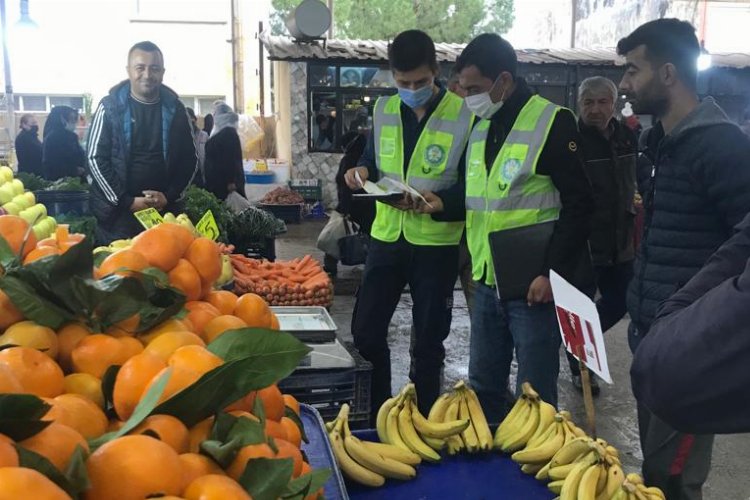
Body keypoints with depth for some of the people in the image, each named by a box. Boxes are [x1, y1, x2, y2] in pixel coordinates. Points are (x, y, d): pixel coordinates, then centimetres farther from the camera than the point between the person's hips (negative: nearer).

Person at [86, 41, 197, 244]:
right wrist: (126, 201, -9)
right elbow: (96, 159, -4)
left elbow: (190, 159, 8)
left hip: (164, 211, 2)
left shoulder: (174, 109, 5)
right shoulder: (110, 106, -2)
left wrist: (170, 196, -4)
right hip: (117, 213, -1)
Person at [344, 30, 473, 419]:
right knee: (365, 330, 7)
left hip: (436, 243, -4)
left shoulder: (464, 115, -10)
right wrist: (363, 172, -10)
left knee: (428, 341, 9)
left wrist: (442, 203, -29)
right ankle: (376, 414, 27)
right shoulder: (383, 110, 5)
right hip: (387, 237, 4)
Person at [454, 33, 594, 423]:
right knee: (483, 387, 17)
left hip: (533, 284, -7)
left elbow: (578, 203, -13)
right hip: (487, 282, 7)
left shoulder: (552, 122, -10)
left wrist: (552, 272, -17)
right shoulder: (480, 127, 12)